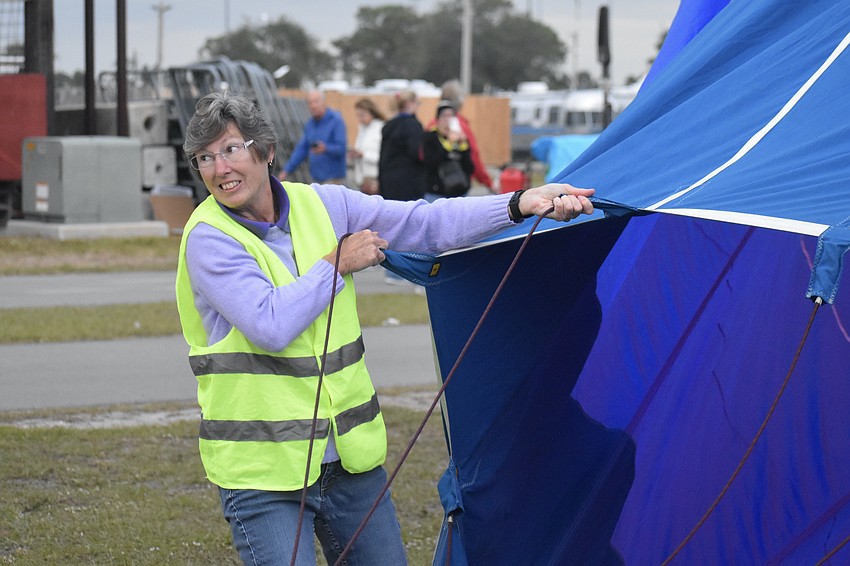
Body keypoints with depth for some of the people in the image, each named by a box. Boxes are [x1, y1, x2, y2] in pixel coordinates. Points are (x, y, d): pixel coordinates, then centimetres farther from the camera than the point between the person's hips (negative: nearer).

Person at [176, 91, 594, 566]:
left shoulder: (324, 205, 3)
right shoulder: (209, 239, -12)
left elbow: (424, 223, 1)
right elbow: (271, 326, -24)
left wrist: (521, 204, -8)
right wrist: (338, 264, -12)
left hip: (350, 457, 5)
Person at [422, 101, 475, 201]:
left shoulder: (462, 139, 10)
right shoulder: (429, 137, 1)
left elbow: (470, 169, 2)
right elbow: (430, 164, -15)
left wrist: (463, 145, -8)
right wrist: (449, 143, -18)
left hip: (459, 193, 3)